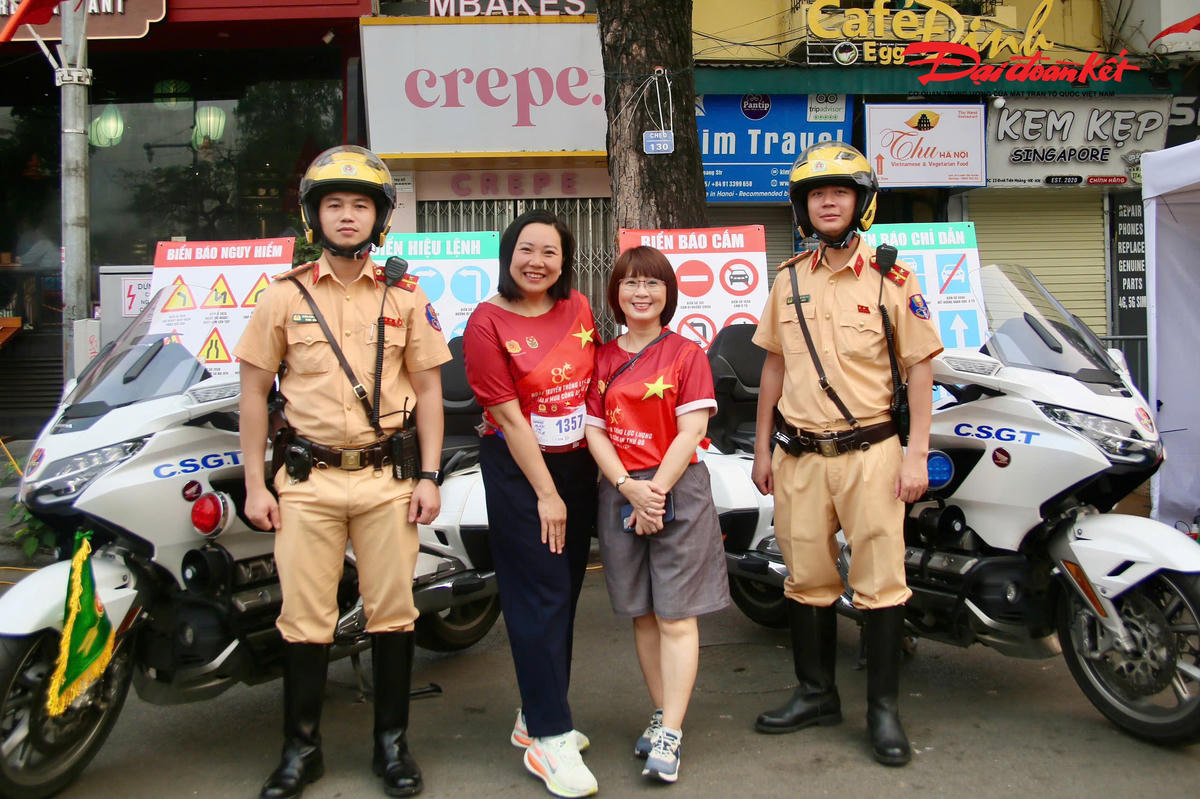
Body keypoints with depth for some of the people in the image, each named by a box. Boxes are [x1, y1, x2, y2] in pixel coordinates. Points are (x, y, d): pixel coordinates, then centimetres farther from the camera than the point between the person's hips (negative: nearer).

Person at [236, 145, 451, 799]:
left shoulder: (405, 297, 7)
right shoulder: (285, 295, 5)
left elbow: (428, 388, 7)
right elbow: (254, 390, 6)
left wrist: (429, 476, 0)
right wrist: (254, 485, 1)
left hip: (389, 477, 1)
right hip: (307, 479, 0)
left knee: (392, 614, 6)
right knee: (304, 619, 4)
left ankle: (392, 744, 22)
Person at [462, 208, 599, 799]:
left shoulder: (578, 309, 5)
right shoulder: (488, 323, -12)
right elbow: (510, 417, -14)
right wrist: (546, 494, -13)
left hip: (580, 464, 6)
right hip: (518, 469, -6)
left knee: (566, 593, 12)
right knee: (540, 598, -5)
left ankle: (535, 718, 27)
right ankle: (550, 742, 4)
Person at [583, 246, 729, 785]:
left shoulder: (686, 353, 0)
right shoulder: (602, 360, 9)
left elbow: (692, 431, -7)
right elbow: (594, 432, 3)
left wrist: (657, 490, -14)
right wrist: (629, 487, -11)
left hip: (678, 489, -3)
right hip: (619, 492, 4)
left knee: (676, 616, -3)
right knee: (642, 614, 11)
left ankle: (670, 735, 2)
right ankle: (661, 714, 25)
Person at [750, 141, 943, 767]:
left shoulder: (891, 281, -2)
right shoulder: (788, 279, 10)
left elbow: (919, 366, -1)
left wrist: (916, 453, -8)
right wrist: (762, 447, 13)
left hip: (870, 453, -3)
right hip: (799, 454, 4)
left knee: (880, 580, 0)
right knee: (807, 579, 10)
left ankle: (883, 706, 14)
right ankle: (816, 693, 26)